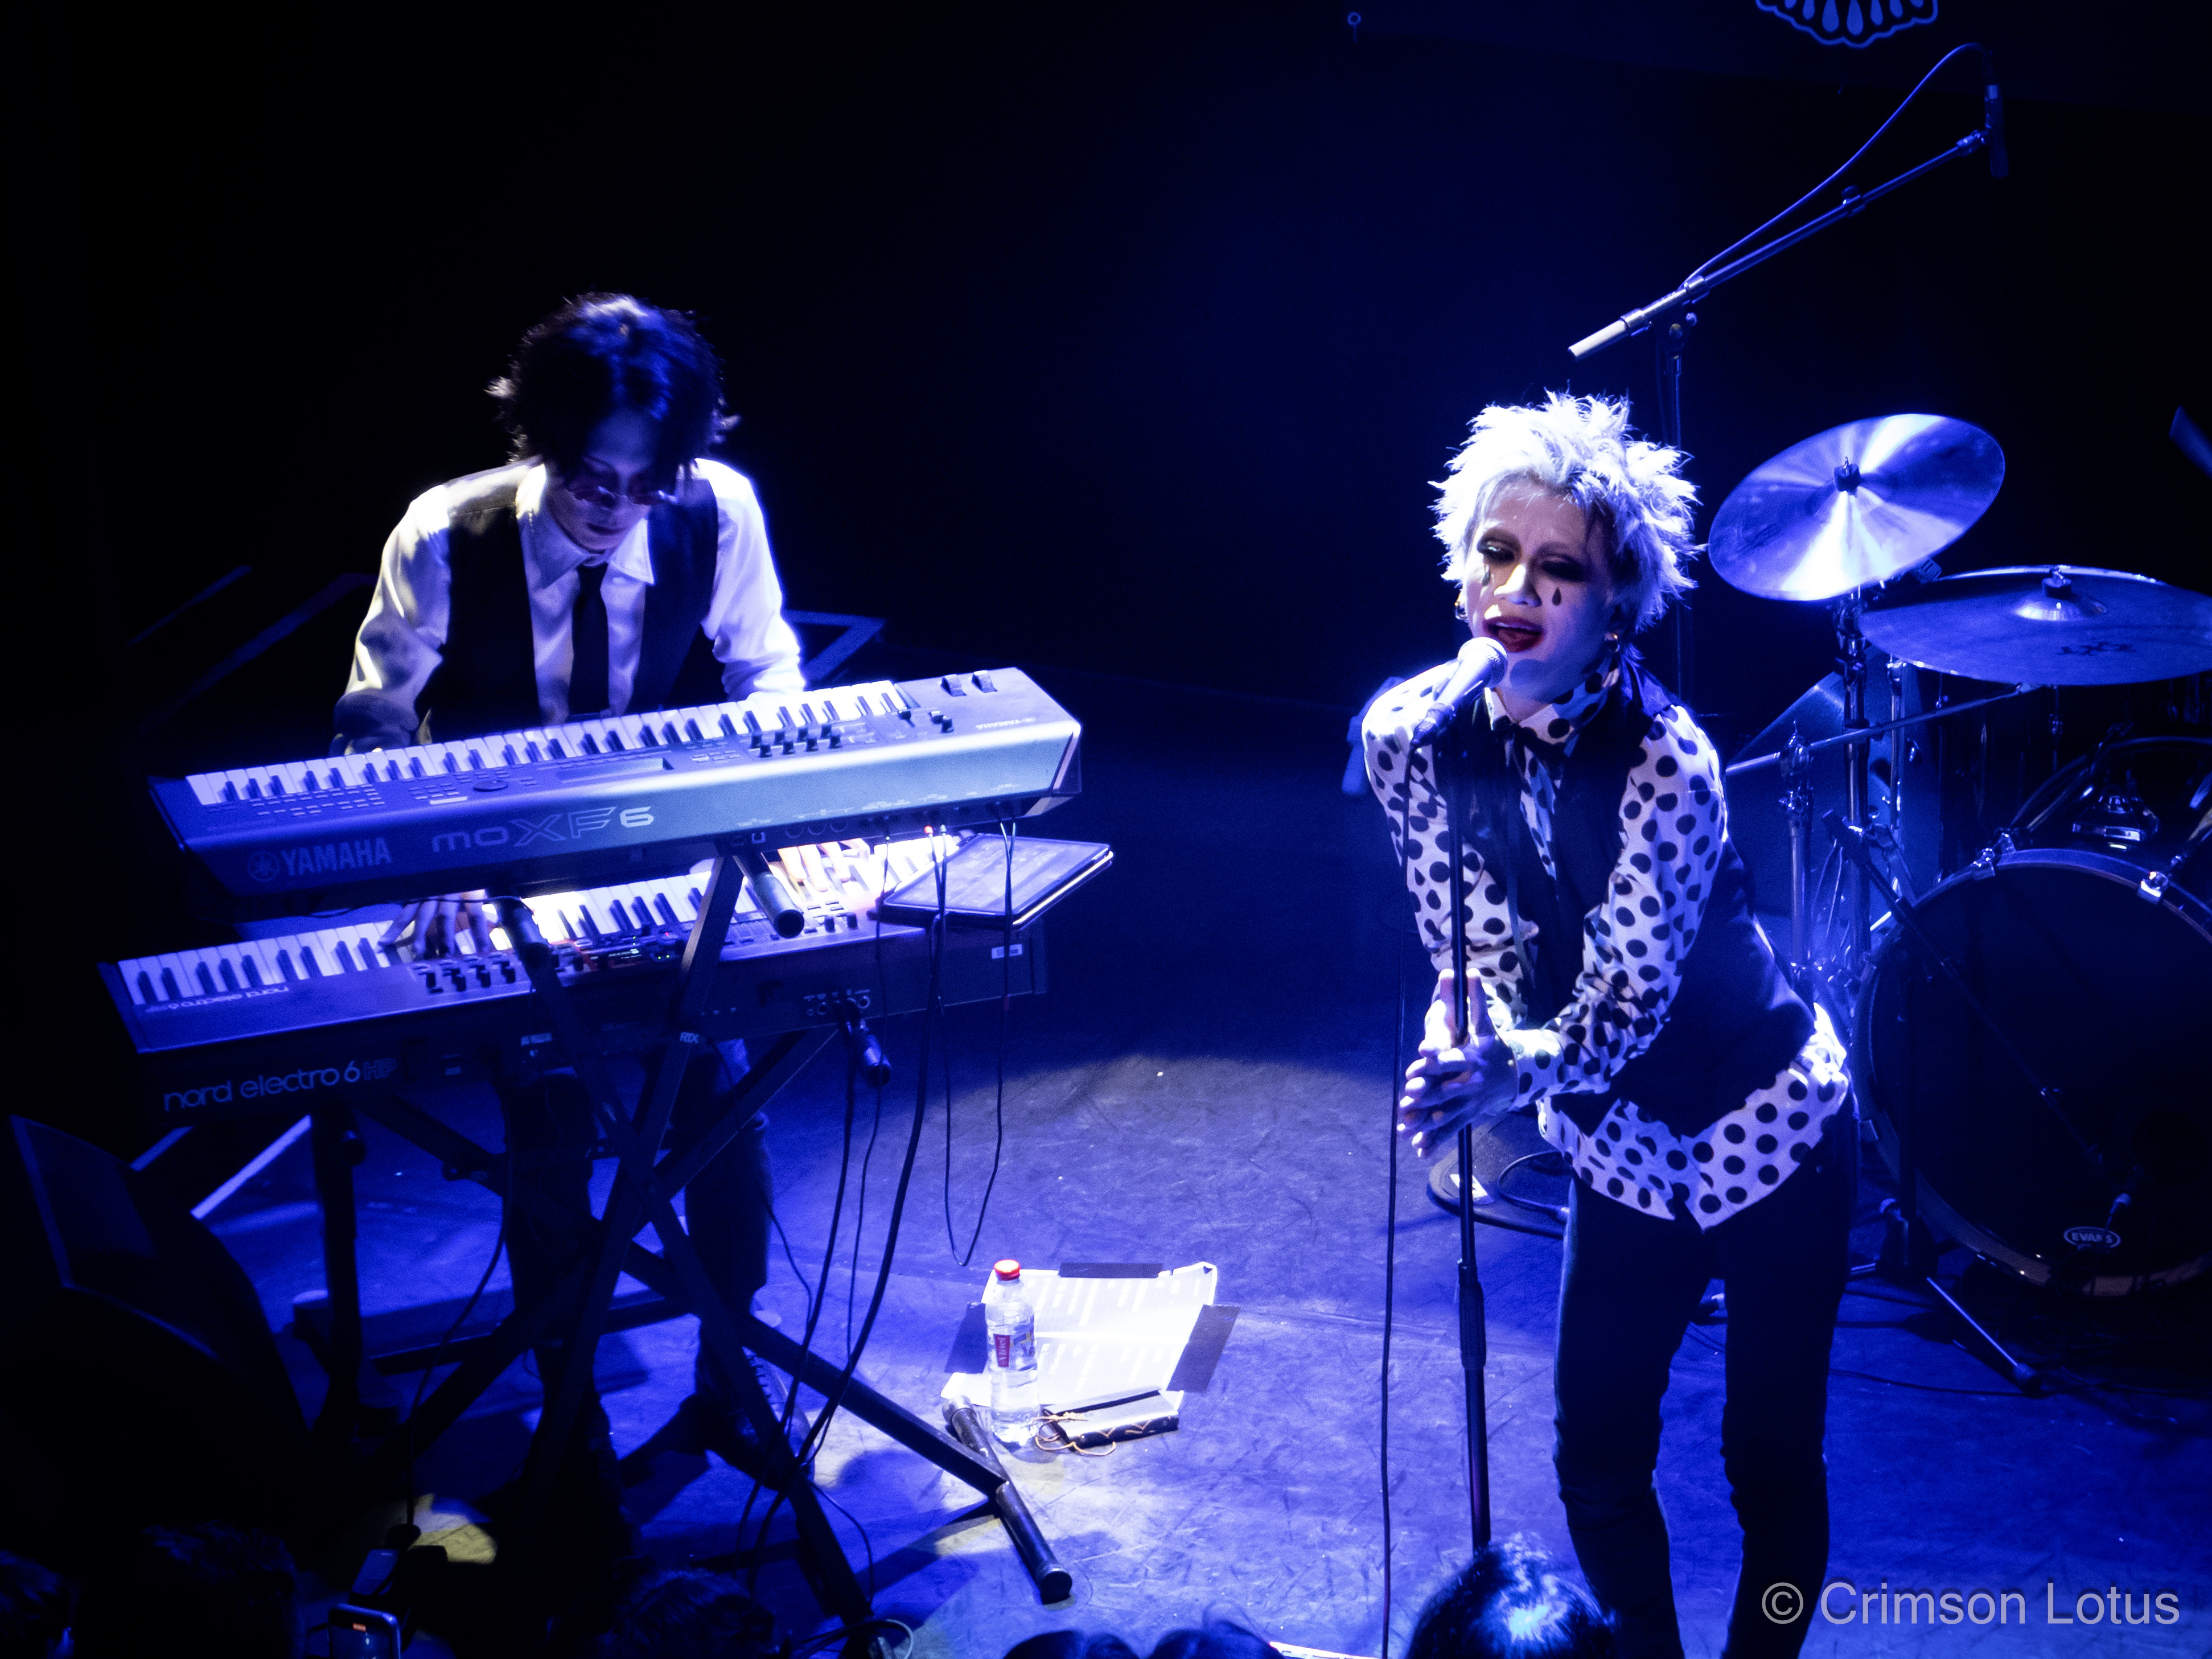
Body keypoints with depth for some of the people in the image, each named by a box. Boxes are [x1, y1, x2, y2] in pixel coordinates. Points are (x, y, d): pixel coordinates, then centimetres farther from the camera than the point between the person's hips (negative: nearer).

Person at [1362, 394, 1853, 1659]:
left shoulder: (1664, 761, -28)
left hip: (1768, 1136, -4)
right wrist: (1459, 1061, -22)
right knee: (1598, 1459, 10)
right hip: (1622, 1151, 5)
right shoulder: (1412, 733, -13)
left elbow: (1635, 994, -30)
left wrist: (1519, 1074, -48)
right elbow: (1469, 946, -2)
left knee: (1771, 1463, 5)